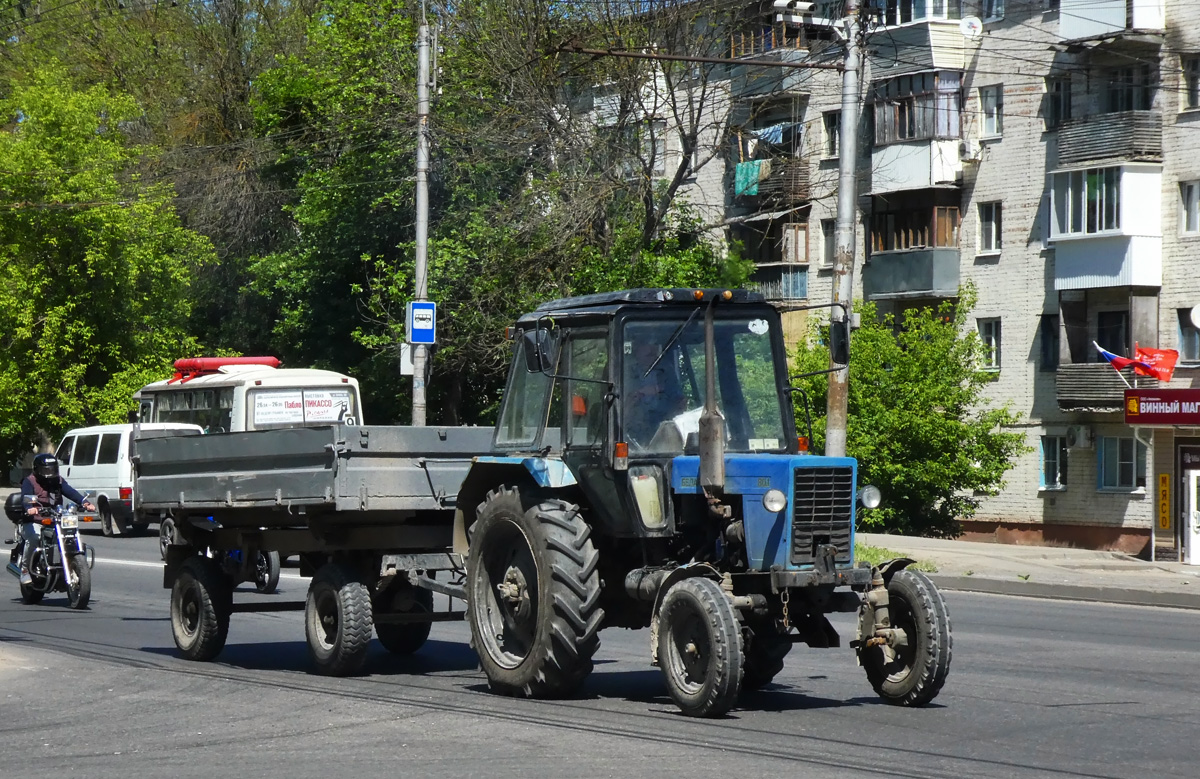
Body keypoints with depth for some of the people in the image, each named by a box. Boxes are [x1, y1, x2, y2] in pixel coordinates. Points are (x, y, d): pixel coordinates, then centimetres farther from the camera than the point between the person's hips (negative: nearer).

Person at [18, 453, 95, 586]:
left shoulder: (58, 481, 13)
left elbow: (71, 492, -4)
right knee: (34, 537, -36)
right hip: (33, 522, -5)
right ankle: (25, 570, -17)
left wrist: (85, 502, -25)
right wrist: (29, 508, -46)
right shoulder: (29, 481, -2)